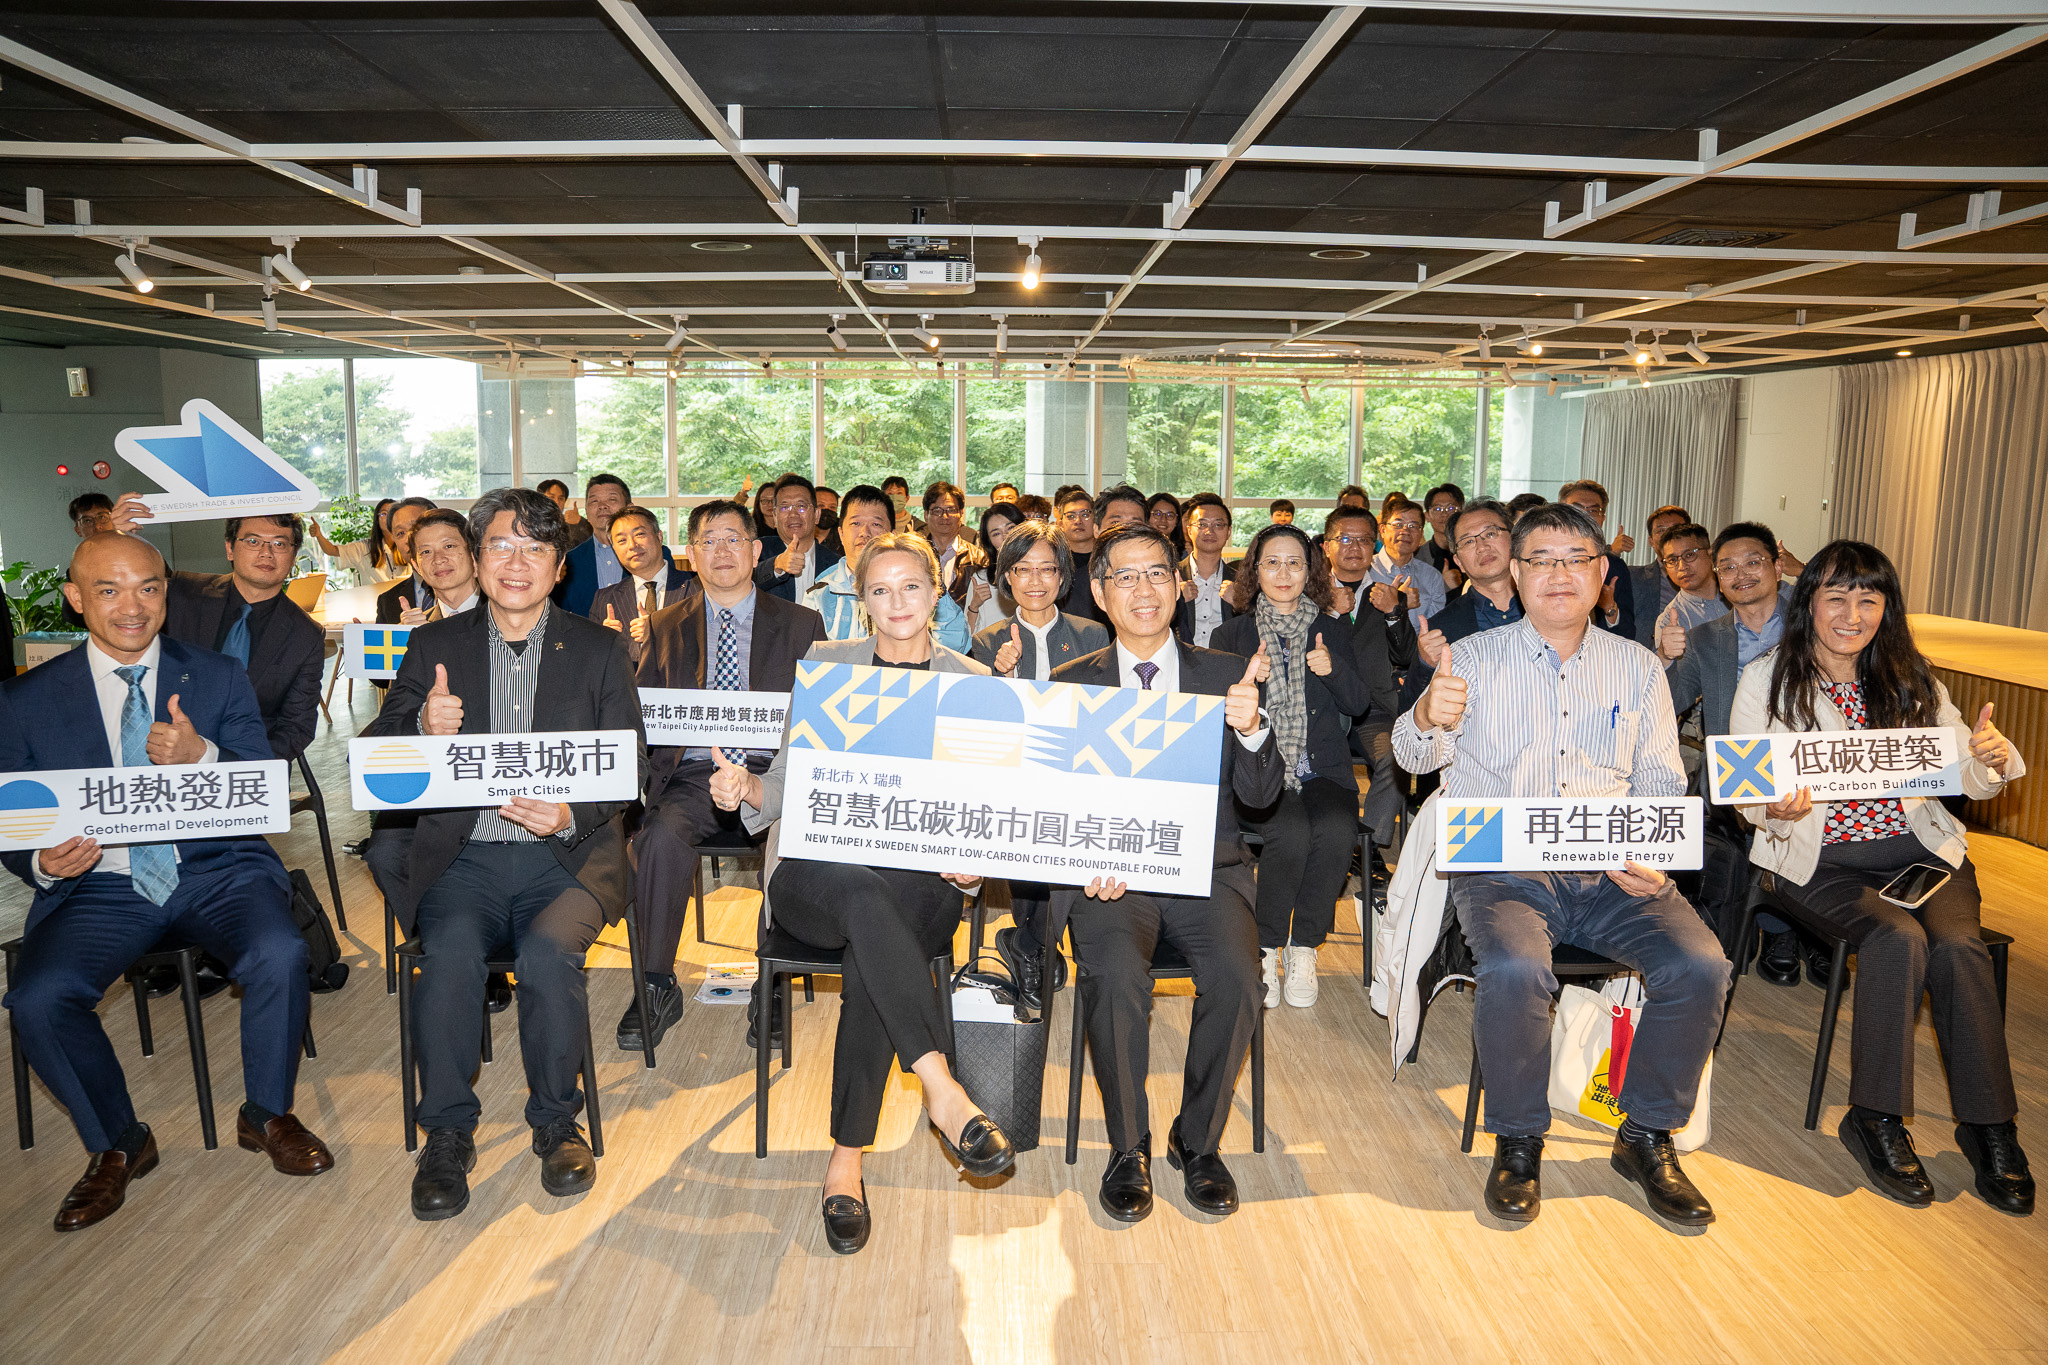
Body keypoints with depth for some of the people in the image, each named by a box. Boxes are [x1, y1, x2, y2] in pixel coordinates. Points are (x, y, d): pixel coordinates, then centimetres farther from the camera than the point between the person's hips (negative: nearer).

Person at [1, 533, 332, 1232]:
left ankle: (267, 1115, 0)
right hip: (97, 885, 1)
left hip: (217, 870, -1)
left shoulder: (220, 678, 4)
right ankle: (117, 1144, 3)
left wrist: (202, 757, -22)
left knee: (281, 953, -29)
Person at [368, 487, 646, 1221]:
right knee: (449, 953, -28)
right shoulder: (434, 646, 11)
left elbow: (629, 767, 3)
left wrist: (572, 816, -17)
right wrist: (424, 731, -17)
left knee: (549, 953, -29)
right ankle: (447, 1132, -9)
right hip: (463, 857, 1)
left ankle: (555, 1121, -6)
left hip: (565, 856, -1)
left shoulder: (599, 650, 8)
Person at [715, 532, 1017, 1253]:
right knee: (863, 896, -38)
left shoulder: (972, 684, 11)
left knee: (868, 956, -34)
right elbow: (787, 785, 9)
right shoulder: (825, 663, 11)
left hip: (920, 878, 0)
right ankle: (943, 1091, -42)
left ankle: (845, 1163, -25)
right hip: (814, 871, 0)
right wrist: (744, 786, -14)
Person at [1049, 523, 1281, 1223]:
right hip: (1108, 873, -1)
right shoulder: (1071, 684, 8)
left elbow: (1260, 795, 1)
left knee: (1237, 977, -27)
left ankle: (1197, 1140, 0)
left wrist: (1251, 729, -20)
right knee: (1117, 976, -30)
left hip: (1206, 867, 1)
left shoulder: (1225, 675, 8)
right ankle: (1129, 1149, -5)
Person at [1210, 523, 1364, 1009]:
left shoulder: (1334, 631, 16)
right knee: (1292, 833, -31)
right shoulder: (1231, 634, 11)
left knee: (1337, 830, -30)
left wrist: (1333, 669, -9)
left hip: (1322, 769, 2)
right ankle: (1266, 950, -11)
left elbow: (1358, 705, 10)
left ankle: (1303, 948, -11)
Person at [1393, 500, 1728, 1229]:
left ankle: (1647, 1137, 4)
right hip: (1501, 866, -3)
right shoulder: (1475, 658, 5)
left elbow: (1661, 782, 12)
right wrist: (1428, 719, -34)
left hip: (1613, 875, 3)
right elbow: (1415, 756, -9)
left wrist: (1654, 856, -9)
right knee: (1513, 970, -31)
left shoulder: (1637, 667, 15)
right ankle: (1517, 1142, -5)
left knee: (1700, 965, -20)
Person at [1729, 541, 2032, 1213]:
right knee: (1898, 939, -29)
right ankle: (1876, 1120, -15)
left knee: (1957, 946, -25)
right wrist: (1778, 809, -25)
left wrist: (1991, 757, -16)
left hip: (1919, 847, 3)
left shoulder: (1910, 678, 9)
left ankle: (1988, 1127, -10)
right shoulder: (1767, 680, 1)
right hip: (1822, 856, -3)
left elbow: (1969, 781, 7)